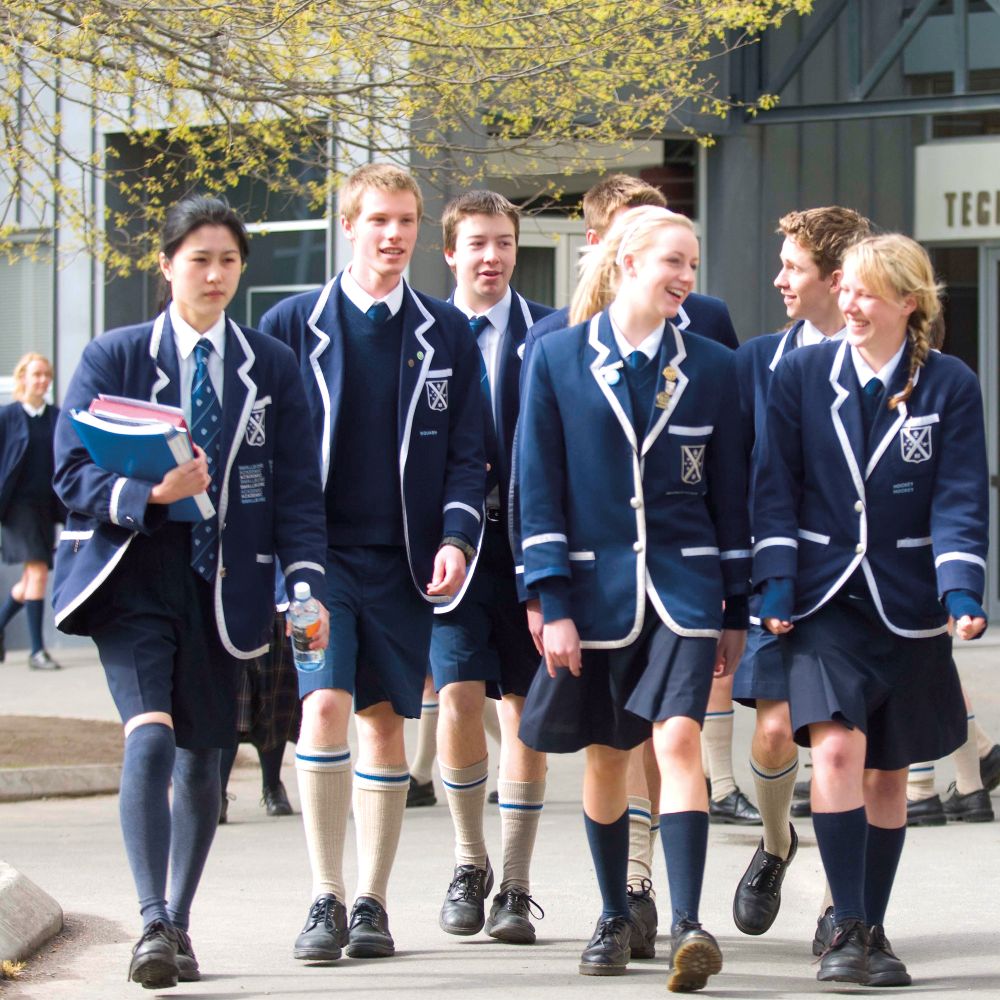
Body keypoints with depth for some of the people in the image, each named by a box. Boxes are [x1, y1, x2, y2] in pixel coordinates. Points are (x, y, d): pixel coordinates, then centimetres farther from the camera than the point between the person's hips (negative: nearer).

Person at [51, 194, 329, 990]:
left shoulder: (271, 367, 9)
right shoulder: (114, 357, 3)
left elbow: (297, 490, 6)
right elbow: (73, 474, -3)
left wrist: (307, 585, -6)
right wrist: (152, 493, -21)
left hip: (224, 586, 3)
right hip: (134, 575, -2)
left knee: (202, 758, 7)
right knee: (150, 737, -20)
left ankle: (180, 926, 21)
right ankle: (153, 925, -21)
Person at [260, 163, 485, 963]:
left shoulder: (446, 334, 7)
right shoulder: (294, 325, 3)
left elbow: (467, 453, 7)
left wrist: (456, 537, -8)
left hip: (403, 562, 2)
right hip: (320, 555, -2)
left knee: (386, 722, 4)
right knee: (325, 705, -16)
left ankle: (372, 903, 13)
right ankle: (325, 901, -9)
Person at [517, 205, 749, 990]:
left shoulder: (711, 367, 5)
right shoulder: (558, 359, 0)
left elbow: (730, 490, 9)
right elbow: (539, 485, -1)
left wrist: (737, 606, 8)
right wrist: (553, 602, -7)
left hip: (683, 587, 0)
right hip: (595, 590, 0)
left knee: (679, 742, -16)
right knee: (606, 757, 10)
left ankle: (688, 926, -22)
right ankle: (616, 917, 26)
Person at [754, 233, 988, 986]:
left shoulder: (951, 386, -1)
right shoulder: (803, 375, 1)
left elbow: (960, 499, -5)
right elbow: (777, 489, 2)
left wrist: (961, 590, -17)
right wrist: (776, 583, -8)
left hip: (907, 606, 1)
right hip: (826, 598, -1)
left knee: (888, 772, 9)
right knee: (836, 748, -19)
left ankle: (871, 932, 20)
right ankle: (848, 929, -15)